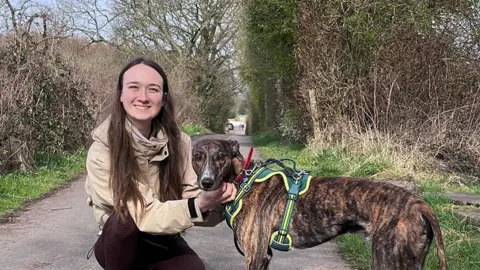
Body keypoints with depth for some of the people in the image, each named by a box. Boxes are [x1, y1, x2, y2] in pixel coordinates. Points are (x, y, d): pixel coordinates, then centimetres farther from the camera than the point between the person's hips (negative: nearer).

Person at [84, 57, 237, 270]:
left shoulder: (179, 143, -12)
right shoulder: (102, 150, -23)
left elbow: (190, 199, -14)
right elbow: (144, 214, -27)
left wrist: (213, 202, -37)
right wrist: (198, 205, -42)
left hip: (163, 240, 3)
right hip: (120, 244, -2)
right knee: (125, 219, -33)